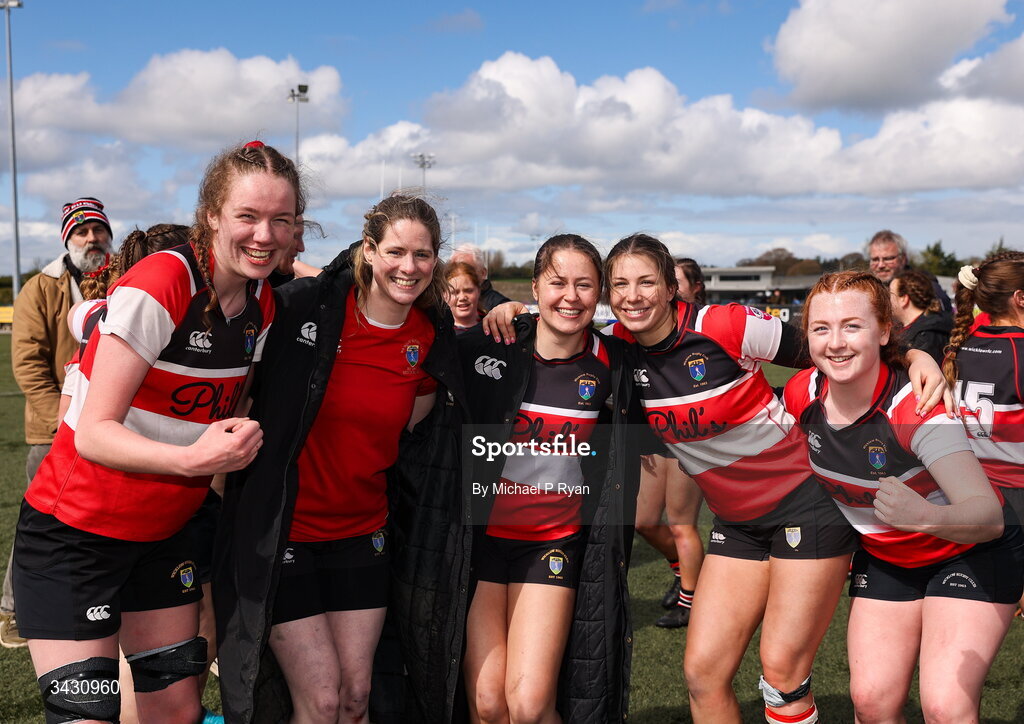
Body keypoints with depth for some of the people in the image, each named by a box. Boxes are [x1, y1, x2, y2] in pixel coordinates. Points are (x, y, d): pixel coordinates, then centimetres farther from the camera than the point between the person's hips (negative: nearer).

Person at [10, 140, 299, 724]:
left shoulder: (263, 304, 1)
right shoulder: (160, 285, -22)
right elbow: (93, 433, -23)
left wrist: (236, 445, -5)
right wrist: (190, 460, -37)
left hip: (164, 533, 7)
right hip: (74, 536, -6)